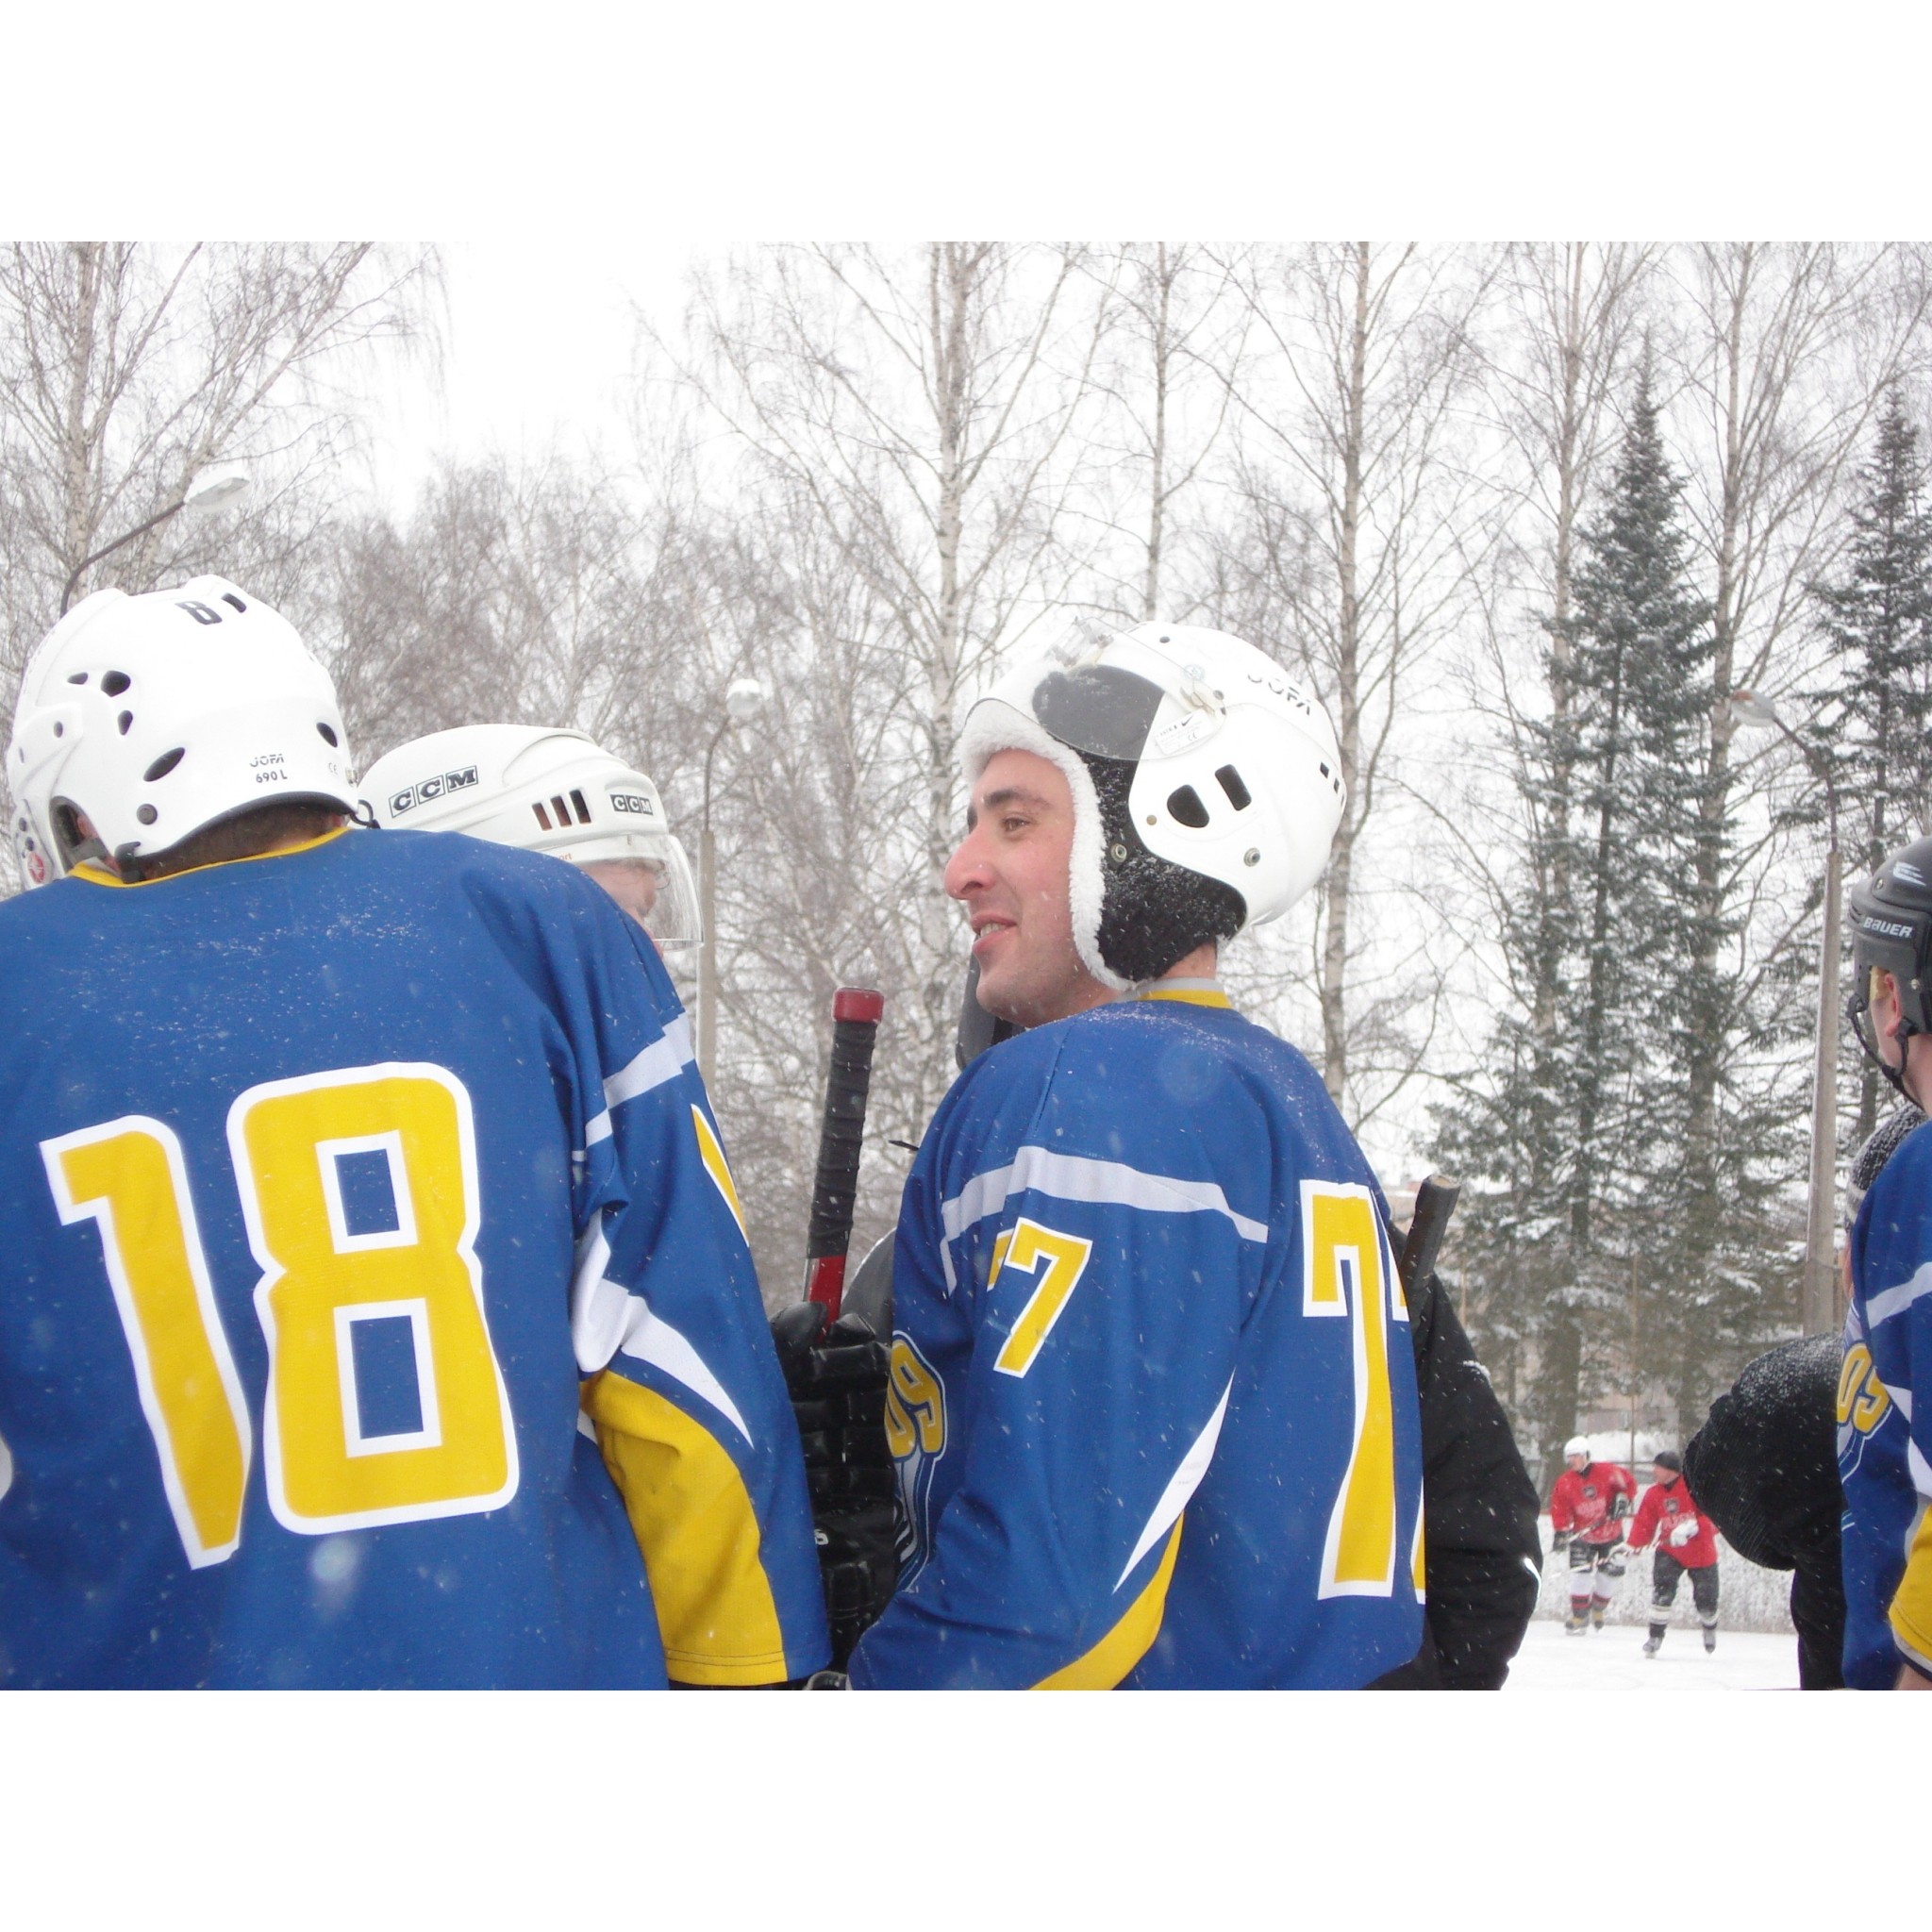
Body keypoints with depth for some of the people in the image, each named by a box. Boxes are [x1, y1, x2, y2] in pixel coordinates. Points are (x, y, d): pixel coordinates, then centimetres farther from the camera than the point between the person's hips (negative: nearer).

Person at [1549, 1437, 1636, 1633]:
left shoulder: (1608, 1472, -16)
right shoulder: (1565, 1483, -11)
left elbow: (1628, 1484, -3)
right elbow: (1559, 1510, -11)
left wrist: (1623, 1499, -17)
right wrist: (1560, 1532, -22)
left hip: (1611, 1534, 0)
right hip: (1582, 1535, 0)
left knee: (1609, 1574, 3)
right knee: (1581, 1573, -14)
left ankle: (1597, 1610, 28)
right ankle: (1578, 1616, -5)